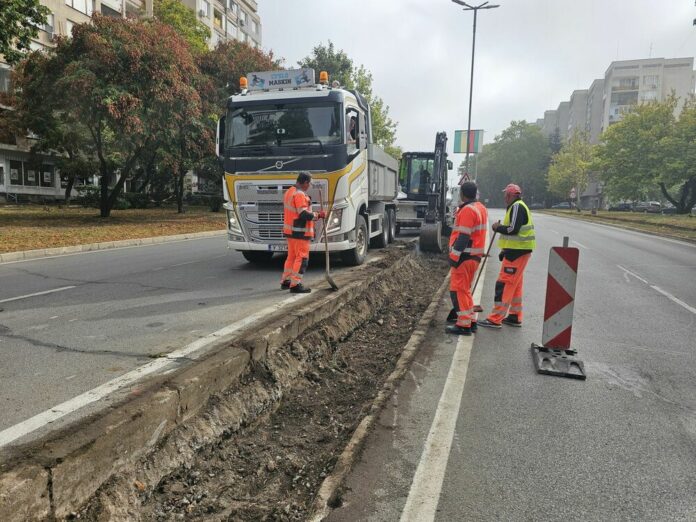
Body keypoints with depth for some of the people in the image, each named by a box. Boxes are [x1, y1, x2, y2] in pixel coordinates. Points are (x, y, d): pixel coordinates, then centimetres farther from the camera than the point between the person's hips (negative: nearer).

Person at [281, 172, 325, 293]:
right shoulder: (300, 194, -17)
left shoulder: (289, 191, 15)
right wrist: (318, 215, -10)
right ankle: (295, 285, -4)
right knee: (302, 258, -5)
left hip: (290, 230, 10)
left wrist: (314, 214, 14)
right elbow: (304, 214, -23)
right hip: (300, 232, -10)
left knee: (292, 256, 18)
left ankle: (285, 281, 27)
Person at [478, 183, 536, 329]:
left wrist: (498, 227, -6)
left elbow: (513, 229, -23)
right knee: (515, 285, 16)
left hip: (517, 252, -11)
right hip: (518, 251, 11)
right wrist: (505, 250, 17)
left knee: (504, 284, -10)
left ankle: (495, 319, -9)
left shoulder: (517, 207, -13)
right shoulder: (519, 207, 19)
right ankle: (515, 317, 24)